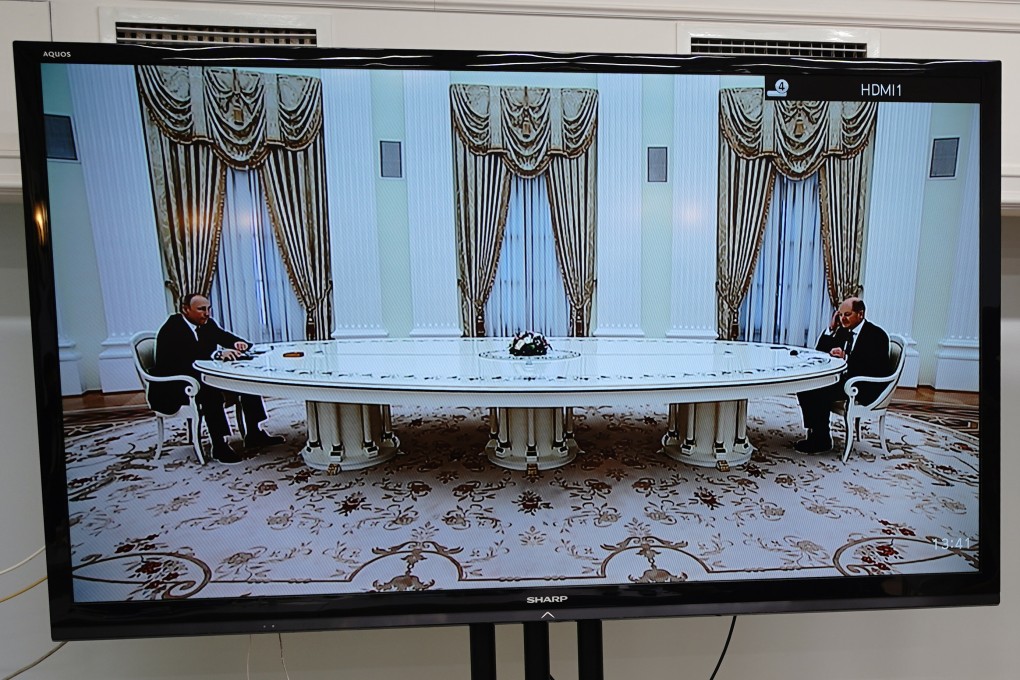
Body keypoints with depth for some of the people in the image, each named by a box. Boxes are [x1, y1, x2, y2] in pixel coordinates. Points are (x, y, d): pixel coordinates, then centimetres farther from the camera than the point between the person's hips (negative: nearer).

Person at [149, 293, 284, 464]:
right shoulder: (172, 328, -17)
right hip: (171, 389, -8)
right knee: (210, 391, -36)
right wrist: (218, 354, -47)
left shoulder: (208, 323, 6)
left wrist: (238, 343, -25)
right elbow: (188, 354, -33)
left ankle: (253, 434, -6)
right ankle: (219, 446, -28)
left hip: (203, 378, 8)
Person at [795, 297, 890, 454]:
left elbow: (876, 368, -20)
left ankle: (822, 440, -15)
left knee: (820, 393, -29)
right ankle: (813, 433, -9)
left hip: (865, 388, -7)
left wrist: (845, 357, -29)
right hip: (843, 379, 7)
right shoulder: (843, 331, 13)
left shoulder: (877, 335, -8)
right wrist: (831, 329, 2)